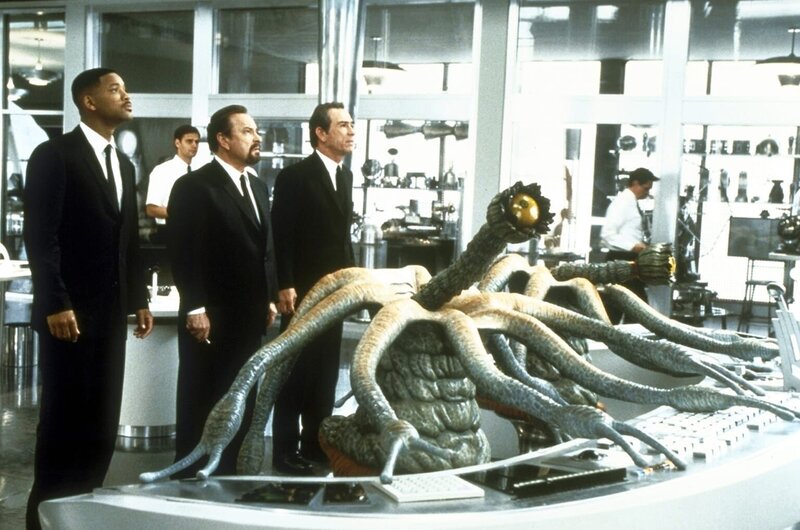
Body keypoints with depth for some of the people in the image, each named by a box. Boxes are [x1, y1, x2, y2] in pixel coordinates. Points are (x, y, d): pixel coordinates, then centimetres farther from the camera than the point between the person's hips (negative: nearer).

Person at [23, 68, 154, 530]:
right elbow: (40, 235, -13)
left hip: (112, 312, 7)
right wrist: (55, 304, -19)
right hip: (70, 311, -7)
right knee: (64, 417, 0)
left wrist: (140, 299, 13)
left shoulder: (124, 164, 17)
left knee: (103, 419, 8)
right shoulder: (54, 155, -6)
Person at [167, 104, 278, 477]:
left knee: (240, 404, 11)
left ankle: (225, 473, 23)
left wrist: (270, 299, 14)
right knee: (199, 404, 4)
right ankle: (189, 477, 16)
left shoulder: (257, 186, 16)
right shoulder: (194, 186, -9)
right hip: (210, 318, -7)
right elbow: (182, 251, -14)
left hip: (249, 316, 7)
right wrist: (195, 308, -18)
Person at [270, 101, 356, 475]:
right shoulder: (294, 176, -10)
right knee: (297, 372, 0)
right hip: (304, 292, -7)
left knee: (325, 372, 12)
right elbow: (282, 237, -14)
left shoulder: (345, 176, 13)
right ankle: (285, 452, 10)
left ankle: (315, 444, 23)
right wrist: (285, 286, -19)